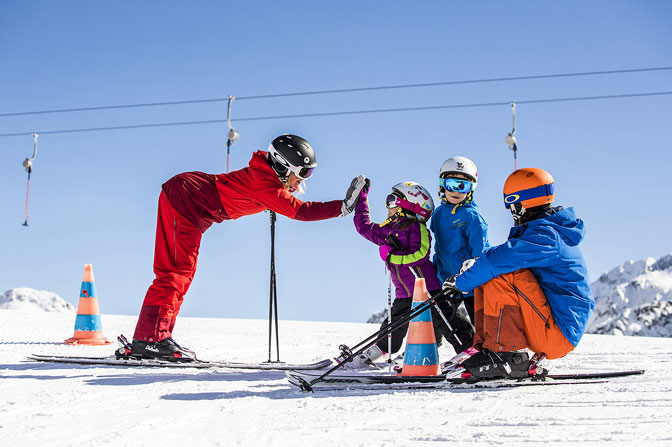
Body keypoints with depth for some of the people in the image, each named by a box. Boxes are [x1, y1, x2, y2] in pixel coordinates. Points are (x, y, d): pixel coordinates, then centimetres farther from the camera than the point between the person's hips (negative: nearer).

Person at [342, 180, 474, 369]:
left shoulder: (416, 228, -11)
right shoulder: (386, 230, 13)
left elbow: (420, 255, -22)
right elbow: (364, 226, 27)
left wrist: (392, 256, -22)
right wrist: (361, 200, 27)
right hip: (404, 294, 7)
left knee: (444, 320, -6)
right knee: (394, 325, 14)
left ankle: (469, 347, 1)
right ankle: (378, 350, 25)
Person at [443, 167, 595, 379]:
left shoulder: (544, 235, -18)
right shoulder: (551, 231, 16)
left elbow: (500, 259, -28)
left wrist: (461, 282, -13)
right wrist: (475, 265, 3)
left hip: (558, 334, -10)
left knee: (501, 276, -23)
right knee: (484, 278, 10)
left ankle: (507, 354, -20)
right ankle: (488, 350, 1)